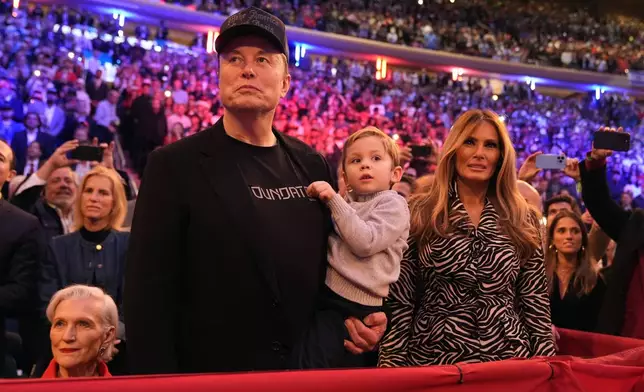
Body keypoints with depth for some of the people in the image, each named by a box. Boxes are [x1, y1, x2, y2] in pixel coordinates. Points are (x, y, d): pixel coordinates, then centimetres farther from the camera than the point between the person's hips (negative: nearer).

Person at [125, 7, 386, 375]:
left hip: (309, 374, 5)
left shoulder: (312, 166, 5)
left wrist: (365, 318, -3)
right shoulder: (174, 165, -9)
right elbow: (149, 295, -11)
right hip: (211, 376, -4)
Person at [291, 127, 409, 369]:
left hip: (358, 308, -7)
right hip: (326, 298, 7)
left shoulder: (393, 204, -4)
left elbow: (365, 243, -19)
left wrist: (333, 200, -16)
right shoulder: (343, 204, 19)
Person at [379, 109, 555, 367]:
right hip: (434, 355, -2)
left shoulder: (522, 220, 5)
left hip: (507, 356, 2)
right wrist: (392, 362, -7)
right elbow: (399, 301, -2)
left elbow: (535, 301, 6)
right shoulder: (420, 214, -1)